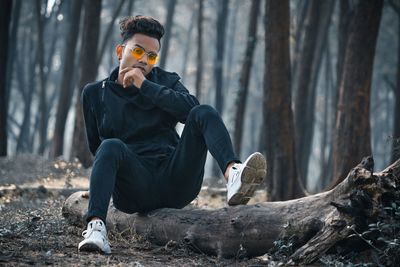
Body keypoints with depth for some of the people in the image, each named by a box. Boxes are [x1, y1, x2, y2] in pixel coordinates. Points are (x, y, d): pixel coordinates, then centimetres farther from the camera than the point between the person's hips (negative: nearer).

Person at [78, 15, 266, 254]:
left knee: (204, 113, -17)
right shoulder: (95, 93, 13)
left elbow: (190, 107, -7)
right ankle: (96, 227, -51)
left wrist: (145, 86, -9)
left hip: (175, 185, 2)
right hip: (134, 193, -1)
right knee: (112, 146, -33)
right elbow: (96, 146, 21)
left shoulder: (166, 81, 15)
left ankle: (233, 174, -46)